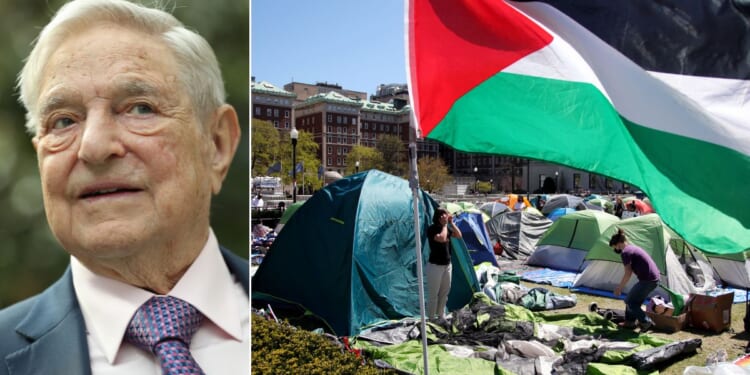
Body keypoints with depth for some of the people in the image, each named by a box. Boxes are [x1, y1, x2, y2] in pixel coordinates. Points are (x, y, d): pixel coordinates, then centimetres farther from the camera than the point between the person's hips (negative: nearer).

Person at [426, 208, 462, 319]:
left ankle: (441, 315, 31)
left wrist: (451, 223, -5)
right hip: (435, 266, -8)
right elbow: (441, 238, -31)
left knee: (445, 291, 17)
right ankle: (431, 318, 10)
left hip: (447, 264, 8)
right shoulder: (432, 229, -16)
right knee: (433, 293, 0)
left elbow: (459, 235, 0)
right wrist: (444, 225, -18)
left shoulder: (447, 228, 6)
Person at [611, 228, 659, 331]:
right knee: (633, 299, 19)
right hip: (654, 278, 9)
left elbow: (628, 274, -14)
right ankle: (629, 321, 25)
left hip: (648, 280, -9)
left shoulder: (625, 252, -13)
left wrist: (619, 288, -2)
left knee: (630, 301, 2)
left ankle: (646, 322, 2)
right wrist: (621, 286, 25)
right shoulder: (633, 248, 15)